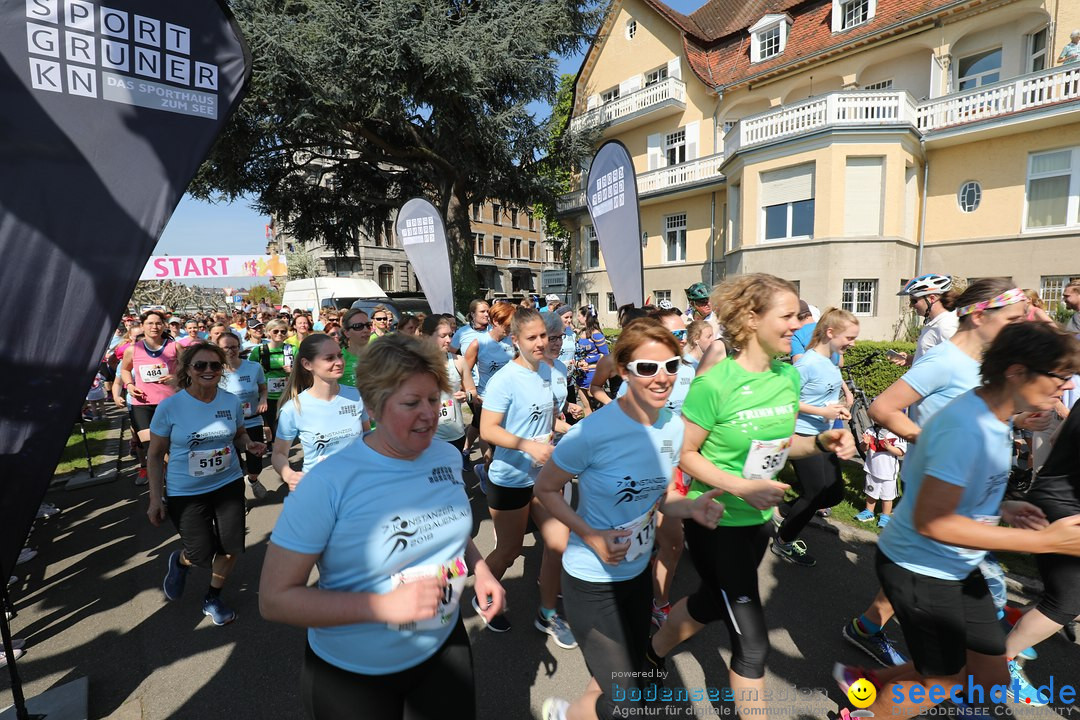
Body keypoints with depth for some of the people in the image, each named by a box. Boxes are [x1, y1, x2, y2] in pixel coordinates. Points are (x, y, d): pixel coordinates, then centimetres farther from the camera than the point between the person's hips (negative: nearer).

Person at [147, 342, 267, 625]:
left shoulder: (231, 401, -6)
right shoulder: (170, 407, -14)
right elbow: (156, 455, -4)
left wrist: (250, 445, -12)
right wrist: (156, 499, -4)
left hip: (228, 484, 3)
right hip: (186, 492, -2)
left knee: (230, 548, 7)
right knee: (202, 554, 2)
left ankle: (213, 598, 35)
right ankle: (180, 560, 42)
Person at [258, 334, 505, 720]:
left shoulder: (447, 456, -8)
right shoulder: (328, 483, -25)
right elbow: (275, 598, -21)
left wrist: (480, 569, -6)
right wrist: (385, 605, -29)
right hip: (351, 673, -4)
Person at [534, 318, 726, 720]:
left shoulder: (674, 426, -8)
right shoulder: (594, 432, -28)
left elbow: (660, 496, 4)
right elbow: (545, 489, -14)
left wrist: (691, 508, -16)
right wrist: (591, 536, -24)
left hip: (639, 573, 6)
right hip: (591, 580, -6)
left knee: (633, 684, 25)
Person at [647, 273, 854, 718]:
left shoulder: (789, 376, -2)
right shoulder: (715, 384, -24)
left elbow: (778, 442, 9)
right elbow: (685, 453, -17)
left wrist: (822, 443, -9)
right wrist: (741, 486, -26)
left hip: (759, 518, 7)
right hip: (715, 520, -7)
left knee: (711, 603, 25)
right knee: (752, 641, 3)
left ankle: (651, 655, 53)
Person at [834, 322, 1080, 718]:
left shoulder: (995, 416, 2)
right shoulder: (966, 426, -29)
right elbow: (931, 520, -30)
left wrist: (1001, 508, -1)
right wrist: (1044, 541, -25)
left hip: (958, 568, 9)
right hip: (921, 568, -9)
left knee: (992, 679, 19)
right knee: (943, 682, 12)